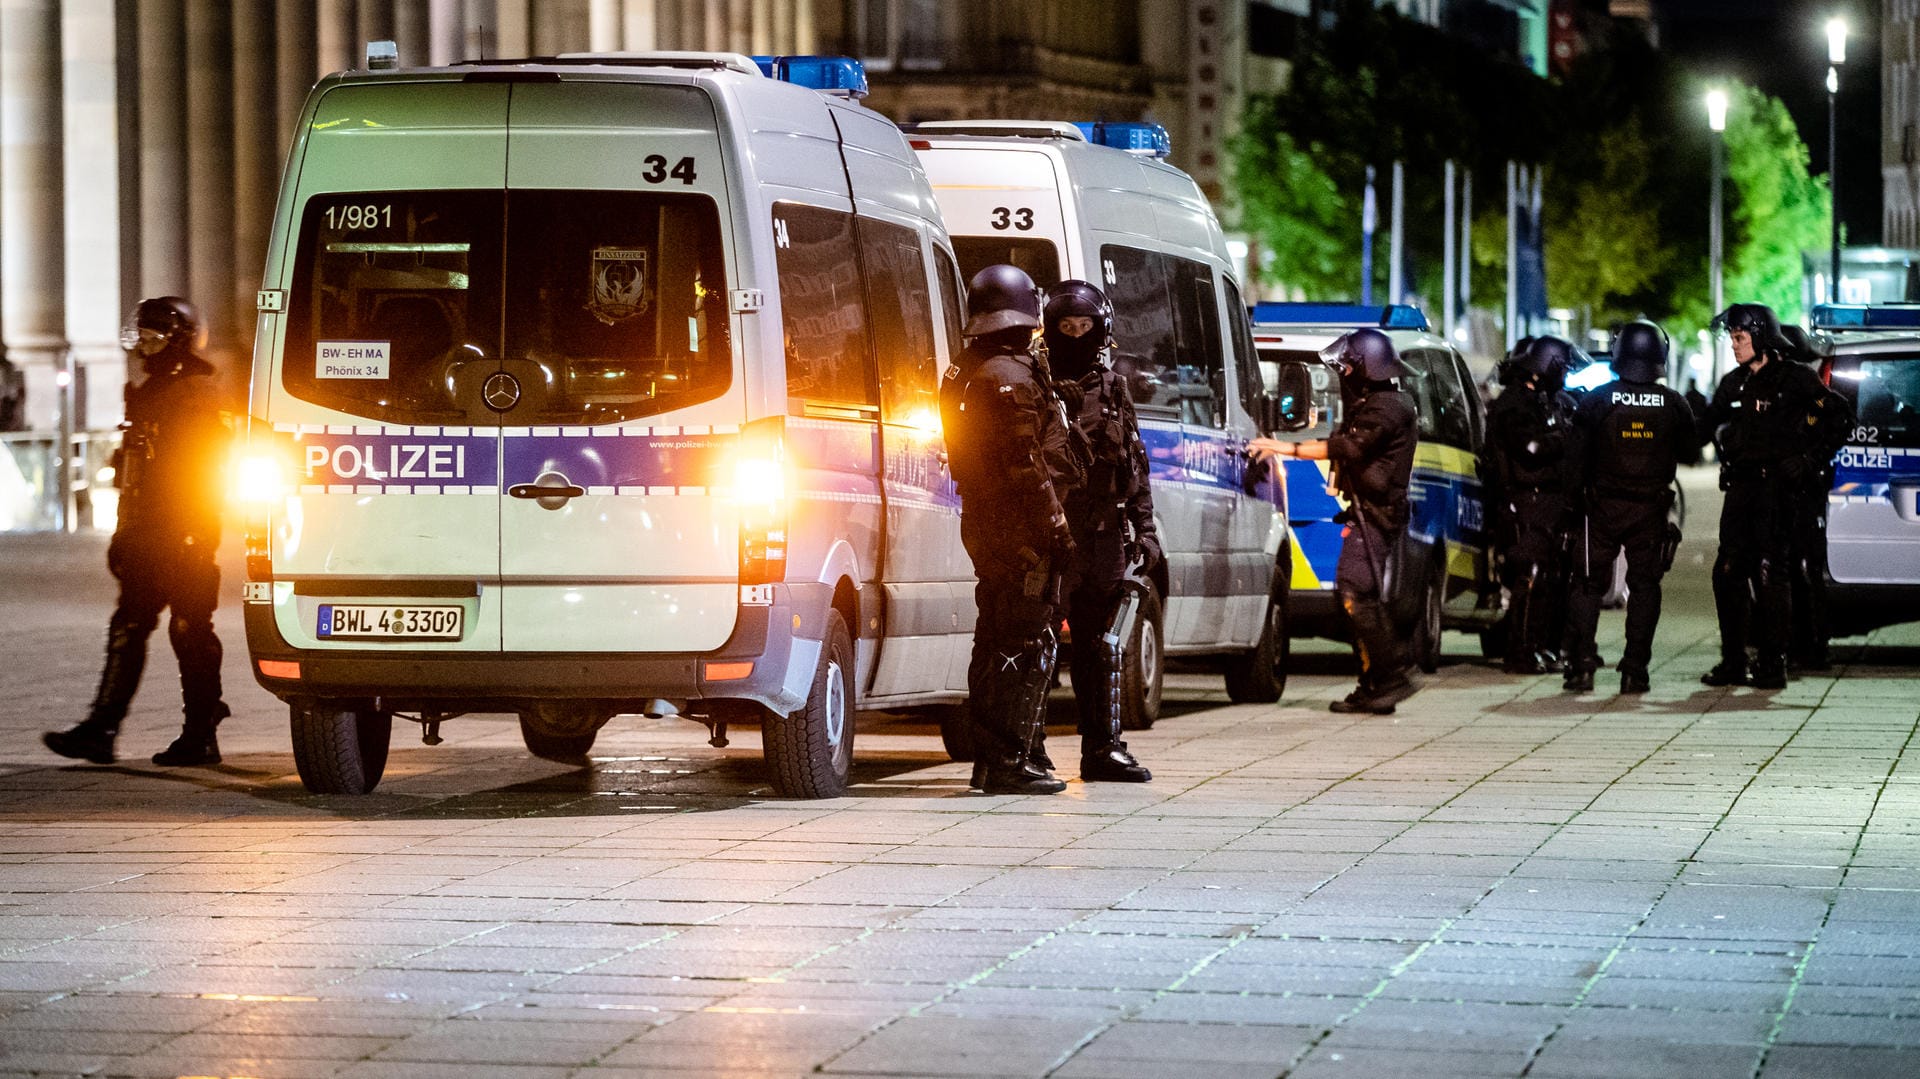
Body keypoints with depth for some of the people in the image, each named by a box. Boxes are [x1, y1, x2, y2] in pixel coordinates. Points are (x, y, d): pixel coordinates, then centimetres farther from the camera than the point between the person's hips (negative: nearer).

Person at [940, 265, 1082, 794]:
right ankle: (1009, 763, -10)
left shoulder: (965, 375, 15)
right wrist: (1057, 527, -15)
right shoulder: (1013, 378, -16)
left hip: (985, 526, 10)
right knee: (1027, 647, -8)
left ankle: (989, 759, 19)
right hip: (1021, 532, -10)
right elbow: (1026, 466, -19)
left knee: (995, 643, 15)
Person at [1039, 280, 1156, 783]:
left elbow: (1134, 465, 18)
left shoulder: (1114, 390, 14)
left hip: (1104, 535, 5)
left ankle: (1103, 747, 16)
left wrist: (1144, 528, 11)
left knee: (1102, 645, 10)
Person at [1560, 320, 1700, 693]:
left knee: (1588, 584, 7)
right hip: (1651, 508, 1)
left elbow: (1578, 456, -2)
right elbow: (1689, 454, 8)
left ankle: (1580, 664, -1)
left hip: (1603, 507, -1)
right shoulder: (1673, 404, -4)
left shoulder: (1596, 400, -7)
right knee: (1644, 585, 7)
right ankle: (1635, 669, 2)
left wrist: (1574, 496, 9)